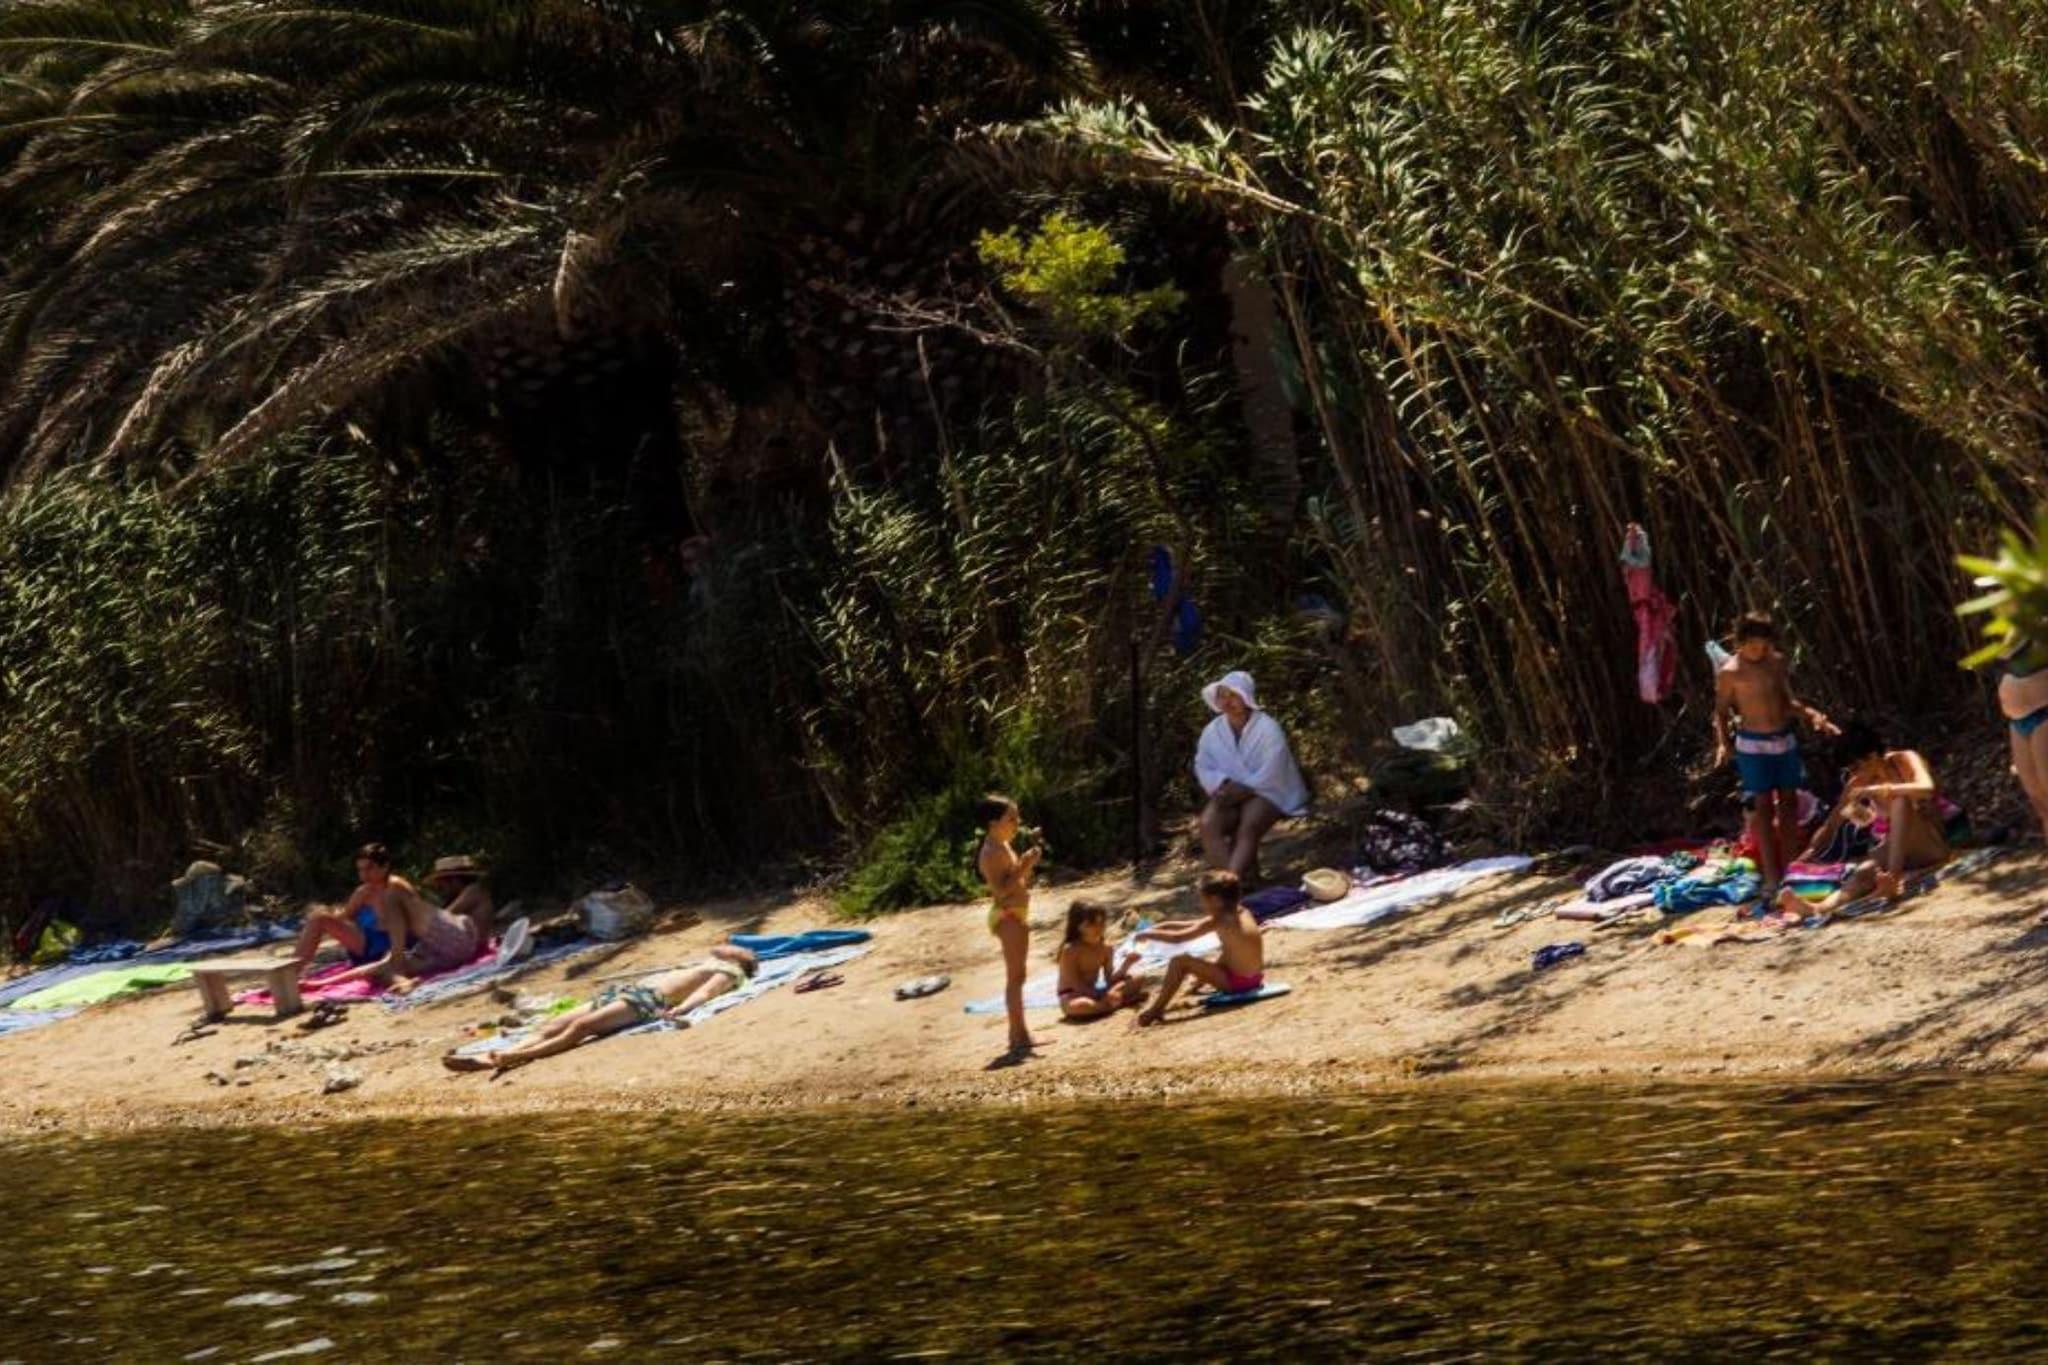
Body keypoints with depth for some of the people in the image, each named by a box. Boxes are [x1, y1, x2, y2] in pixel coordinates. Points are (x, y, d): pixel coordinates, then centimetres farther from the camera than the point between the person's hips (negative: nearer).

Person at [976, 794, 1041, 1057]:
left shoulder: (1004, 848, 15)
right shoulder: (992, 852, -16)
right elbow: (1001, 889, -24)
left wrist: (1026, 866, 8)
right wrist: (1024, 867, -24)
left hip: (1017, 914, 11)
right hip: (1006, 916, -11)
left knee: (1017, 977, 14)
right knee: (1015, 976, -10)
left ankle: (1018, 1034, 19)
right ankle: (1019, 1036, -11)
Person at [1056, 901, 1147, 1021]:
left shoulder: (1106, 948, 1)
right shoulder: (1069, 950, -17)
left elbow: (1109, 979, 1)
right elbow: (1075, 985, -20)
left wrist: (1126, 965, -16)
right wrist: (1102, 997, -28)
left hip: (1094, 993, 6)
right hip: (1073, 996, -6)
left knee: (1137, 982, -5)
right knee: (1076, 1006, -44)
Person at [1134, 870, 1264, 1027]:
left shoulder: (1218, 921, -14)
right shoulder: (1243, 913, 9)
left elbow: (1177, 938, -17)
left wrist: (1147, 934, -1)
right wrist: (1158, 927, 18)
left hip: (1236, 982, -8)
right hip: (1255, 978, 8)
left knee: (1180, 961, -9)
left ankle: (1156, 1009, -3)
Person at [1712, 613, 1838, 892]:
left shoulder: (1777, 662, 6)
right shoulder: (1730, 672, -9)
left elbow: (1787, 702, 14)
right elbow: (1721, 712, -4)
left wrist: (1812, 715, -1)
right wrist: (1722, 743, -19)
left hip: (1785, 740, 5)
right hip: (1753, 745, -5)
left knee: (1789, 803, 8)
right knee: (1763, 807, -3)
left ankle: (1790, 868, 17)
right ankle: (1771, 875, -1)